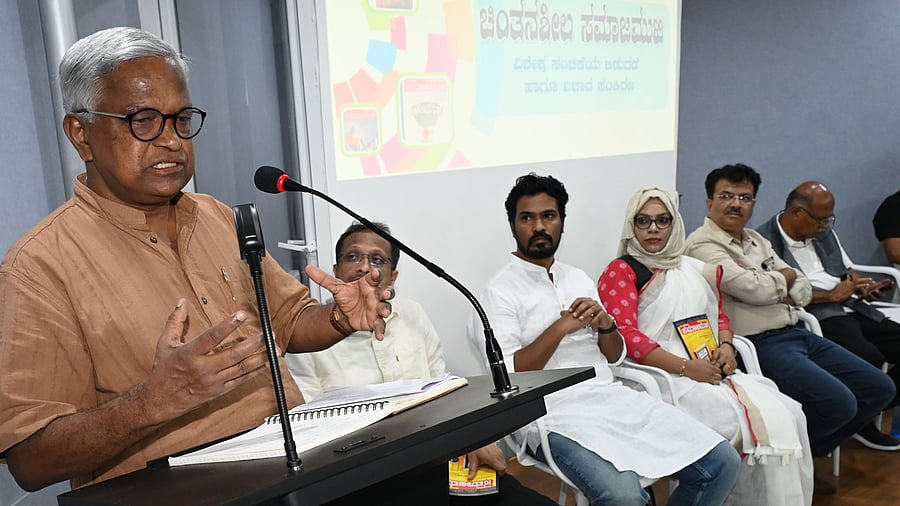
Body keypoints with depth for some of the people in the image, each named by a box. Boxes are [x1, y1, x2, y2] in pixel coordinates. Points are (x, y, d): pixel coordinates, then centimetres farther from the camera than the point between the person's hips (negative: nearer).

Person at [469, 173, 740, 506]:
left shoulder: (578, 278, 15)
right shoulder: (500, 291, -4)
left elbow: (614, 355, 17)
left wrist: (605, 324, -5)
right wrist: (560, 327, -15)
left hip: (611, 397, 7)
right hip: (554, 414, -6)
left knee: (723, 461, -4)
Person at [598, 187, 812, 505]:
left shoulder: (695, 270, 20)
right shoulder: (620, 272, -1)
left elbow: (719, 314, 26)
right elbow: (626, 336, -12)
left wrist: (726, 346, 3)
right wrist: (687, 367, -17)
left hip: (713, 371, 7)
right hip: (665, 378, -6)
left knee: (788, 414, -13)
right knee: (743, 424, -25)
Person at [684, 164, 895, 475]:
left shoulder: (756, 240, 18)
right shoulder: (703, 245, -10)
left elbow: (802, 289, 14)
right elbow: (755, 289, -21)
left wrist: (770, 288, -9)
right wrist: (784, 277, 1)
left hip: (795, 333, 10)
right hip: (759, 344, -10)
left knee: (879, 389, 9)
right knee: (839, 403, -23)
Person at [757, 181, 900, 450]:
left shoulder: (824, 232, 17)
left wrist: (861, 285, 6)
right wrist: (832, 295, -13)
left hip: (852, 308, 9)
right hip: (817, 318, -9)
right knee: (869, 358, -30)